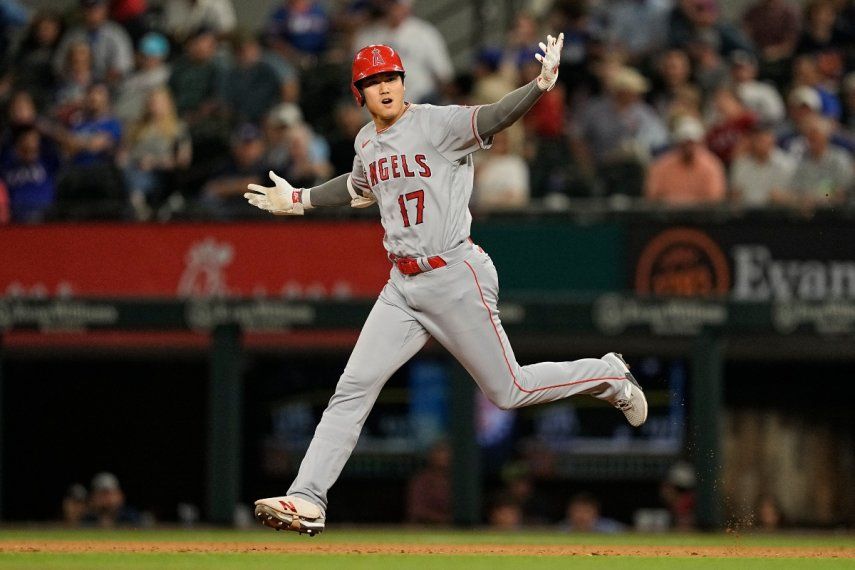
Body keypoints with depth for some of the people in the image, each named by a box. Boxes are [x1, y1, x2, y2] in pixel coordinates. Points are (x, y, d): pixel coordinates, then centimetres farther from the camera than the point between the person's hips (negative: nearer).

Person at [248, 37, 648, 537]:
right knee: (354, 388, -2)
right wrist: (298, 200, 39)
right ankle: (307, 501, -2)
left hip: (457, 279, -6)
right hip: (403, 286, 6)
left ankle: (609, 377, 26)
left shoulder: (436, 124, -12)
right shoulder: (367, 143, 10)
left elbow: (493, 118, -29)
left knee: (509, 391, 1)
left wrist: (542, 84, -46)